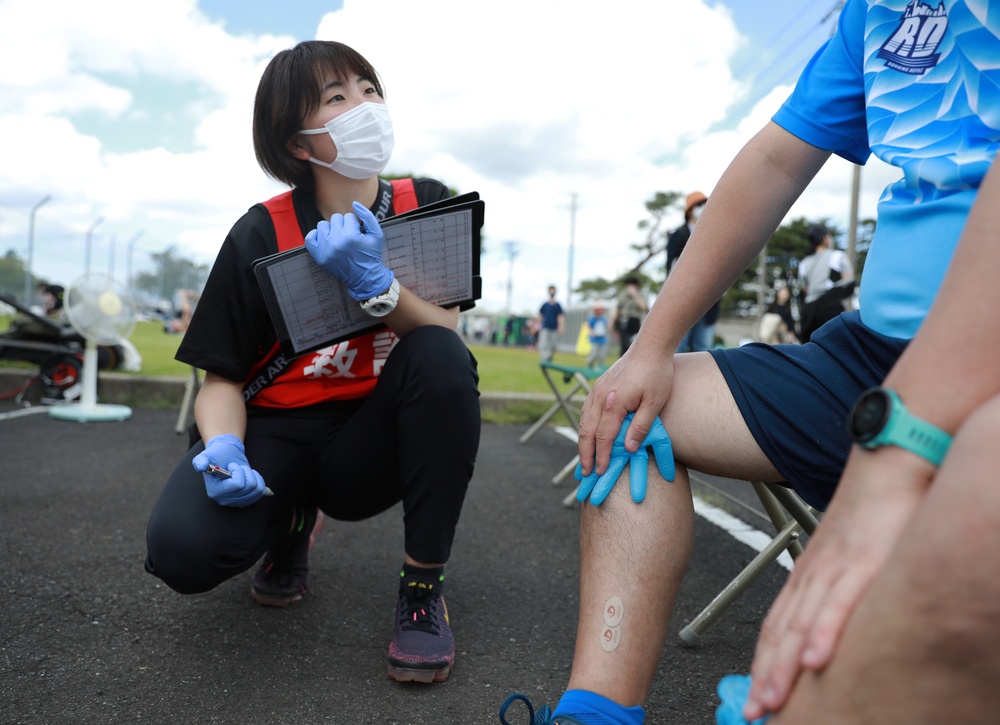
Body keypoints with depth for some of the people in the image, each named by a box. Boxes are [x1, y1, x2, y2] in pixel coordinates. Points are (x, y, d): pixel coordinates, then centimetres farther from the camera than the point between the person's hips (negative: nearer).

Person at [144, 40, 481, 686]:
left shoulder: (426, 206, -4)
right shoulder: (262, 234, -9)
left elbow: (444, 333, -14)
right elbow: (222, 378, -5)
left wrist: (374, 284, -33)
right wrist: (223, 448, -27)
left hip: (370, 446, 1)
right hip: (280, 433, 0)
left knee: (443, 358, -30)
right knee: (182, 549, -28)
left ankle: (424, 585, -14)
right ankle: (292, 520, 11)